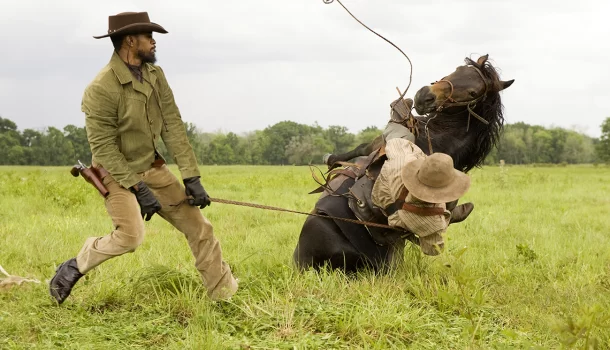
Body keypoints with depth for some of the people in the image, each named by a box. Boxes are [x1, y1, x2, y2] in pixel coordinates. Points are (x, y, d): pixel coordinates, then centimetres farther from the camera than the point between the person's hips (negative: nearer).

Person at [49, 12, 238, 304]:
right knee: (130, 235, -24)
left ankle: (225, 293, 12)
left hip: (152, 168, 7)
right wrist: (138, 189, -22)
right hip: (117, 174, -7)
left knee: (197, 223, 2)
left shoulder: (155, 75, 0)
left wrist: (191, 177, -8)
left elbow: (173, 128, -2)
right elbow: (104, 148, -20)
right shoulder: (101, 89, -22)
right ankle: (73, 268, 1)